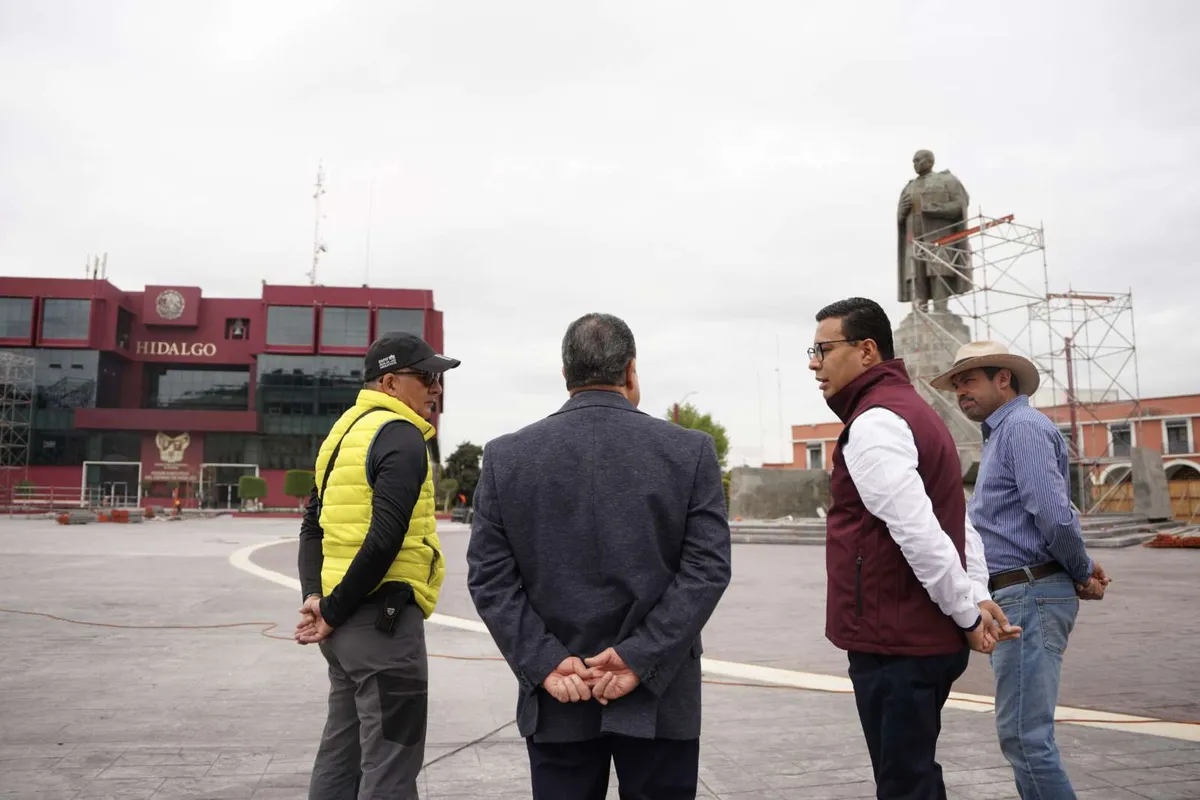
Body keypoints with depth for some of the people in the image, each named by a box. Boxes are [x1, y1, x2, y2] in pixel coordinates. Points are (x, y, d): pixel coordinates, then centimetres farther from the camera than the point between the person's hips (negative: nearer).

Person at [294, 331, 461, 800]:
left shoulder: (346, 429, 14)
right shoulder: (400, 435, -13)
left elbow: (313, 526, 14)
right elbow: (384, 540, -23)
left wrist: (314, 596, 3)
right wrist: (334, 611, -13)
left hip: (347, 619, 9)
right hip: (383, 617, -9)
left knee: (342, 754, 18)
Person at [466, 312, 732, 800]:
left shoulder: (505, 456, -2)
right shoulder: (691, 451, -5)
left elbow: (490, 577, -5)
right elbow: (707, 569, -11)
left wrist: (545, 662, -7)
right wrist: (640, 659, -11)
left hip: (556, 702, 1)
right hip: (659, 698, -1)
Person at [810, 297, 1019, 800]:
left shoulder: (874, 422, -16)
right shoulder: (912, 410, 16)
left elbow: (919, 534, -24)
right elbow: (958, 524, 16)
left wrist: (967, 614, -13)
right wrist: (978, 598, 8)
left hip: (894, 645, -10)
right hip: (927, 638, 10)